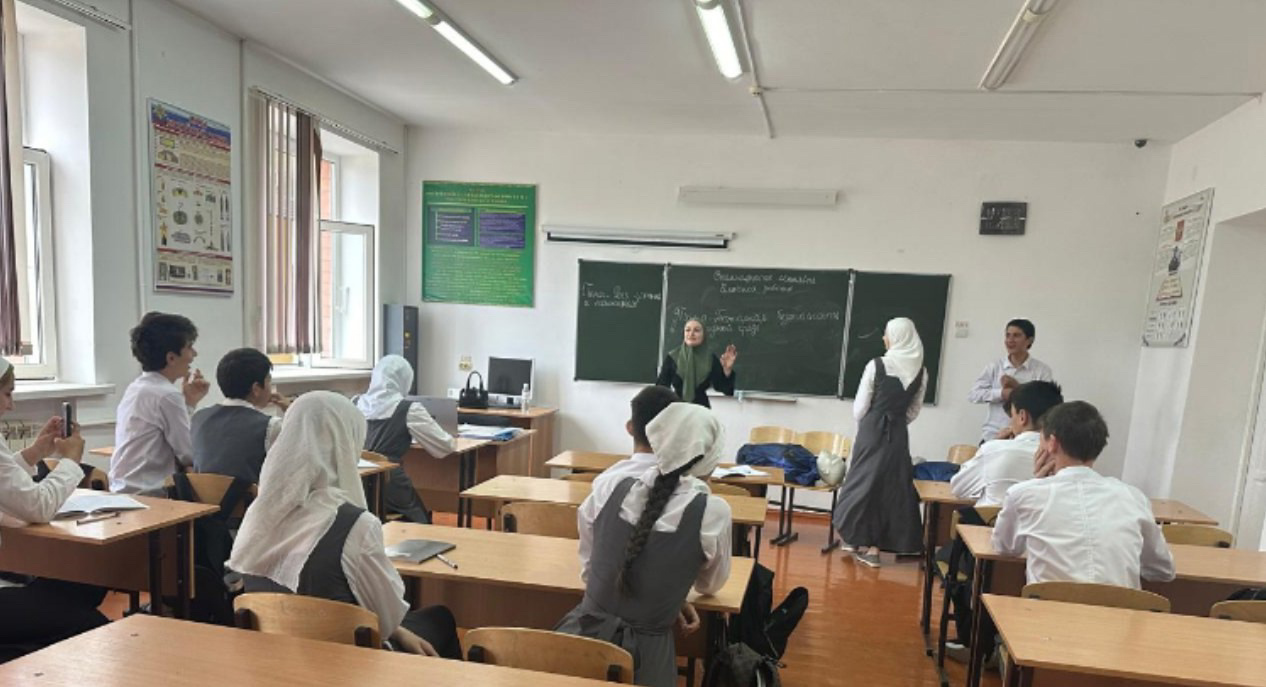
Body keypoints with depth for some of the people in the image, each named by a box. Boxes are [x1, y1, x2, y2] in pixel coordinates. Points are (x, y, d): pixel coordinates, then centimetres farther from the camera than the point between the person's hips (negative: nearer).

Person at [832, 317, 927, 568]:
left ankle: (863, 542, 16)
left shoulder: (877, 365, -11)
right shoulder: (921, 371, 2)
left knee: (865, 482, 7)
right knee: (893, 485, 10)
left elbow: (860, 407, -6)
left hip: (873, 430, -4)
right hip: (899, 433, 4)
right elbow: (915, 408, 11)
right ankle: (875, 545, 14)